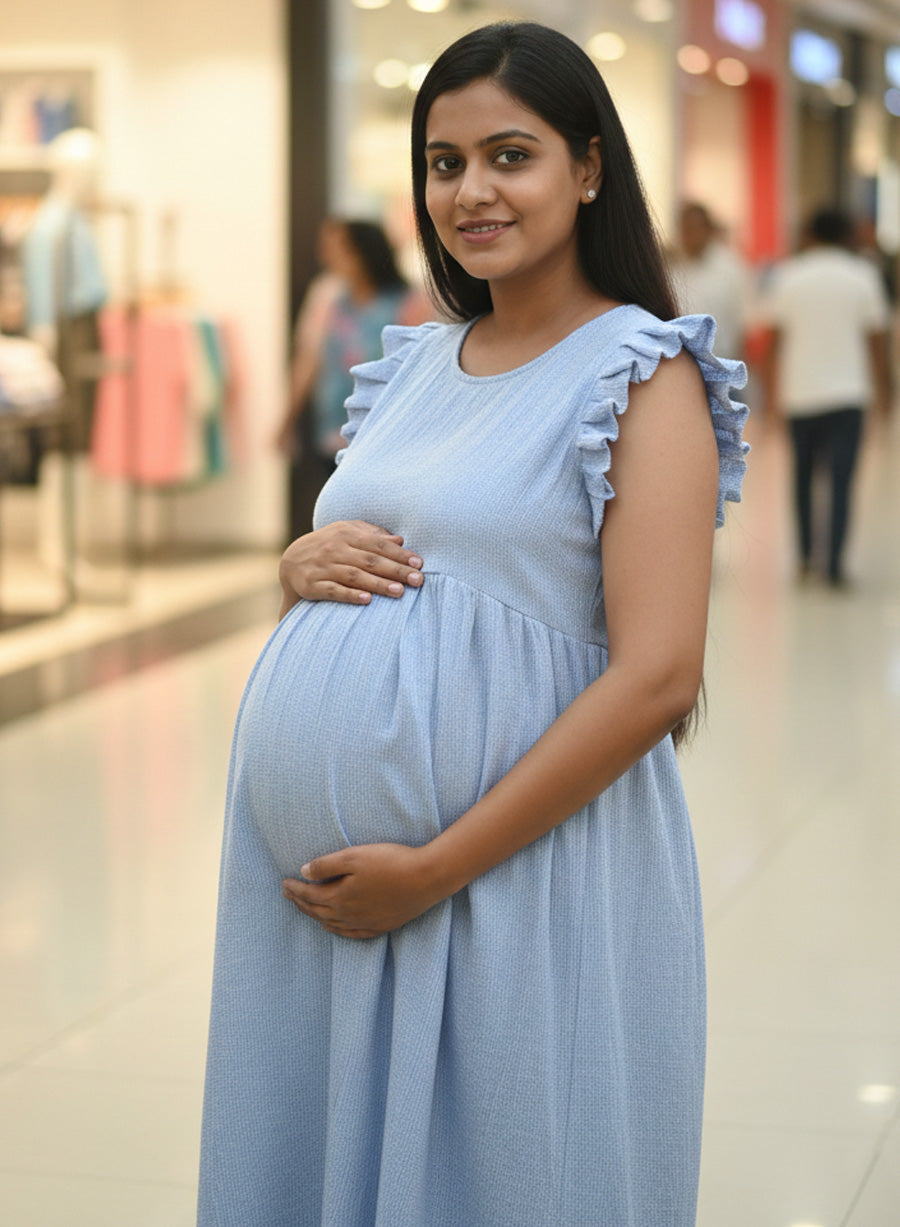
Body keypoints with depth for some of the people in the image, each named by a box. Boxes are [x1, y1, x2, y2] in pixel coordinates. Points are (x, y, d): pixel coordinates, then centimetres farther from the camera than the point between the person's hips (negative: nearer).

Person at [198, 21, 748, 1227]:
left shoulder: (644, 375, -7)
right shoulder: (412, 366, 13)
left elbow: (657, 676, -16)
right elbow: (312, 562, 25)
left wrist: (433, 869, -18)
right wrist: (306, 564, -1)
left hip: (522, 871, -6)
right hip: (311, 869, 6)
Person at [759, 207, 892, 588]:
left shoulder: (786, 277, 3)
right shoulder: (863, 276, 2)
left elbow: (774, 341, 3)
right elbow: (876, 341, 4)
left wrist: (773, 395, 10)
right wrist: (883, 394, 12)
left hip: (799, 396, 1)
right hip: (847, 393, -1)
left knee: (803, 474, 18)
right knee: (841, 481, -3)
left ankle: (806, 553, 18)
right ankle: (834, 566, -10)